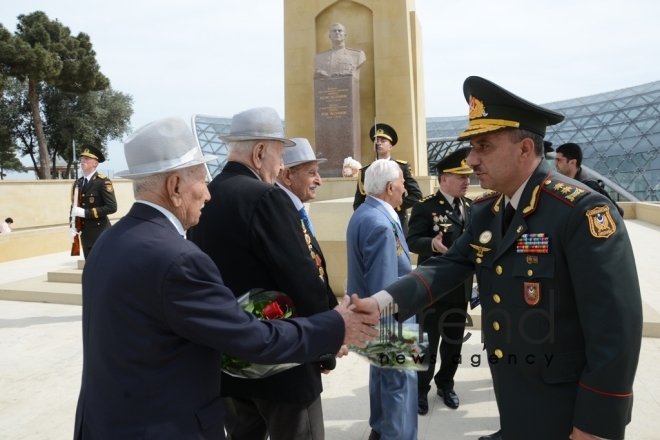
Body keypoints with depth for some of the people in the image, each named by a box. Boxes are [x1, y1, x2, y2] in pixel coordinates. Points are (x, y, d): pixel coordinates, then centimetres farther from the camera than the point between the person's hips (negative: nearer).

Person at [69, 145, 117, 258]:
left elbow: (111, 207, -19)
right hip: (85, 234, 7)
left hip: (100, 235, -7)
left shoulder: (103, 182, -11)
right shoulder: (78, 183, 11)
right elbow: (74, 206, 17)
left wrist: (85, 213, -19)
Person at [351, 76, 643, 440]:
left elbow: (616, 325, -23)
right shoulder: (485, 211, 2)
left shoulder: (582, 211, -22)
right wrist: (385, 300, -22)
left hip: (568, 407, -6)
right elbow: (448, 267, -5)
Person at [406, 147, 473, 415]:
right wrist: (432, 243, -40)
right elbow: (411, 240, -21)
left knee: (454, 341, 18)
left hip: (461, 286, 6)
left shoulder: (470, 207, 8)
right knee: (428, 341, 9)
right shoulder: (425, 207, -13)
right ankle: (421, 389, 27)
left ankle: (446, 384, 38)